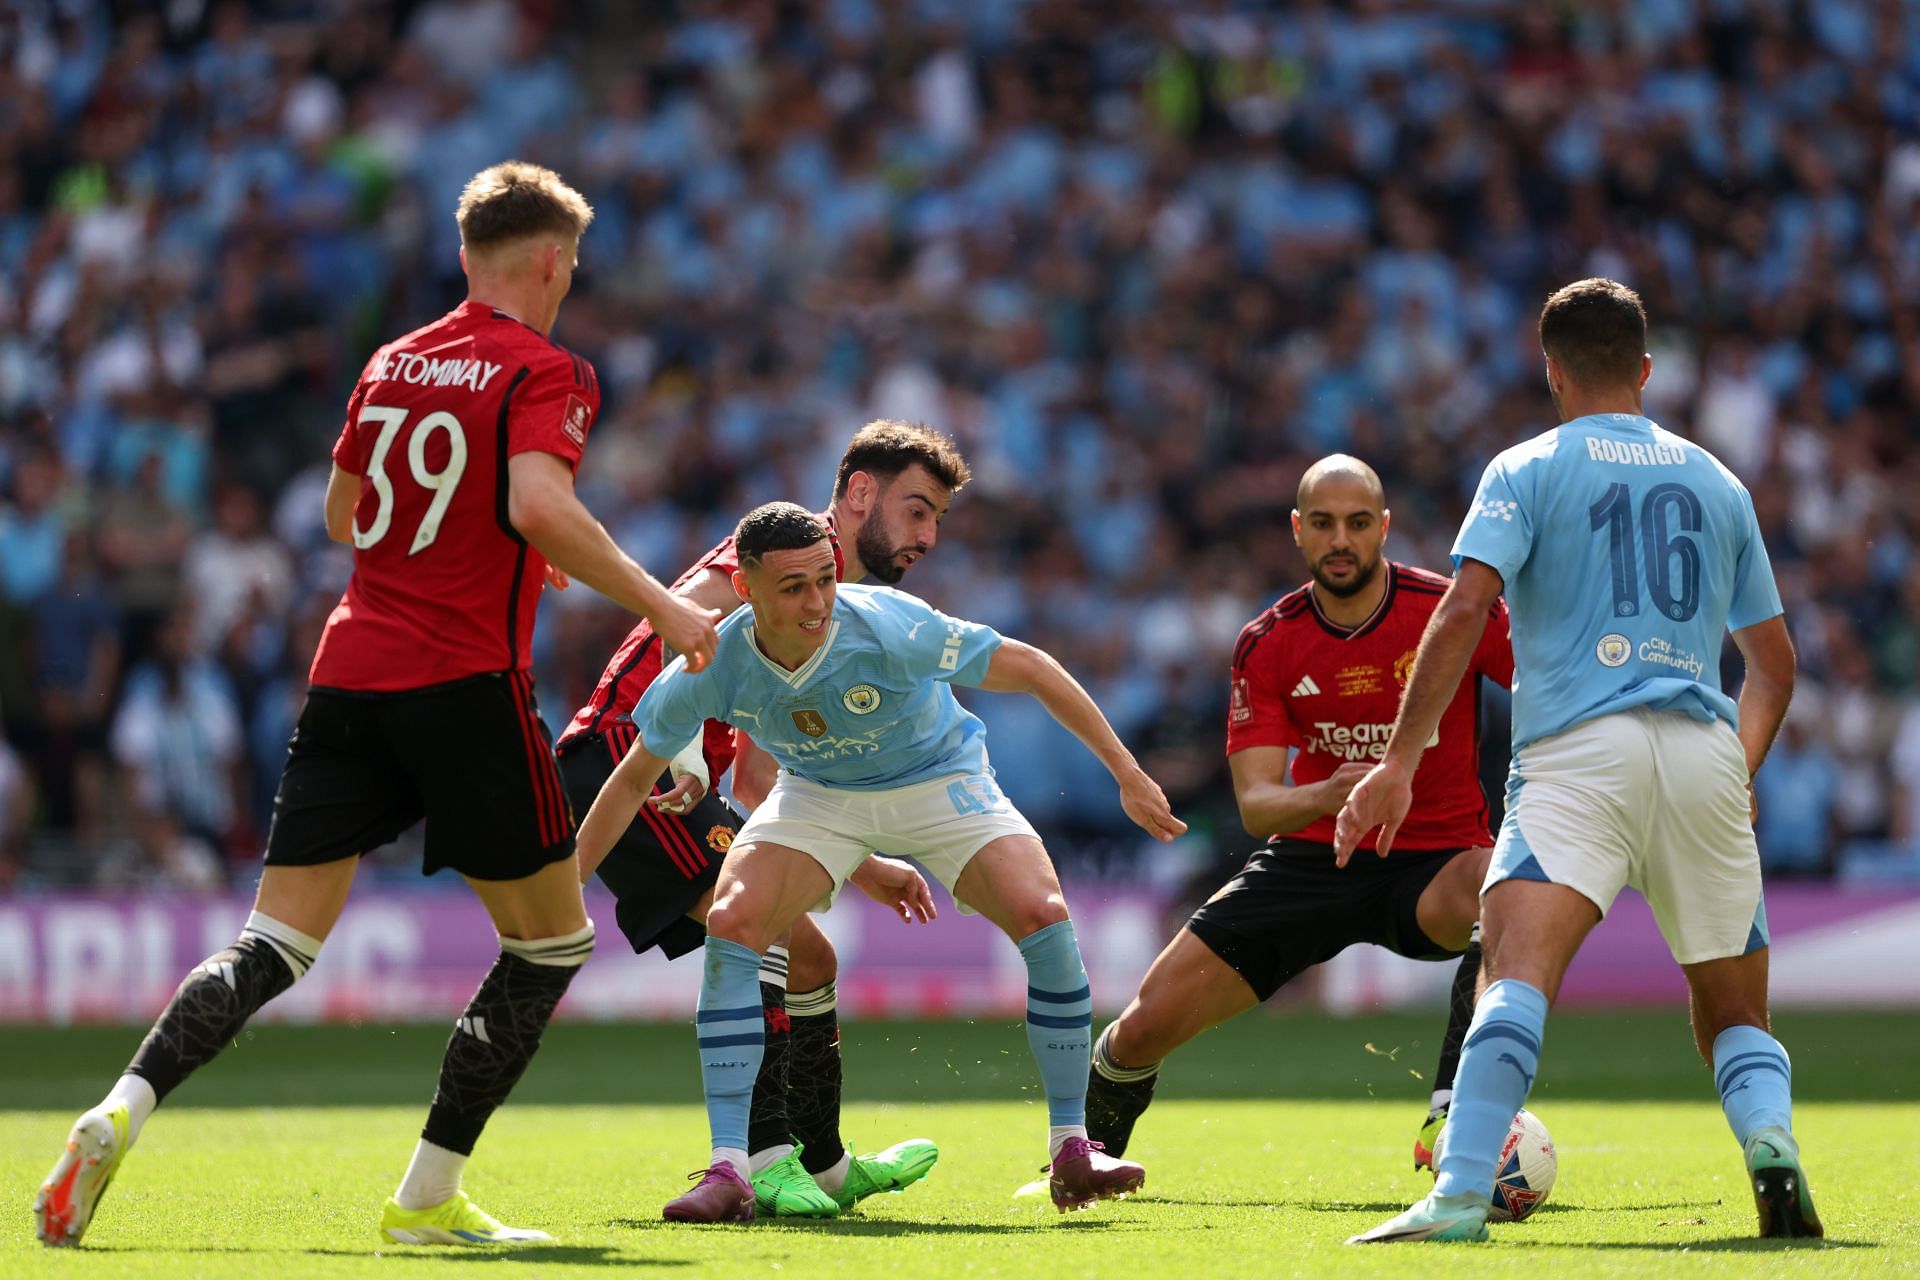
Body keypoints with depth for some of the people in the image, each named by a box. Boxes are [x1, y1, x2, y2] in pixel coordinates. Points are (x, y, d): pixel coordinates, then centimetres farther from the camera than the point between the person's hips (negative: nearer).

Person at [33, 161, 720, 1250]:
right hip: (467, 687, -6)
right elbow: (540, 505, -22)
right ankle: (428, 1198, 6)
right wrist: (663, 607, -15)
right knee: (553, 939, 11)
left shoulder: (392, 364, 15)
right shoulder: (544, 372, -5)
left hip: (350, 672, 6)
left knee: (277, 946, 5)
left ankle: (122, 1112, -18)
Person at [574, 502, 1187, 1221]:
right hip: (818, 794, 2)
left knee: (1042, 917, -24)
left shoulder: (890, 629, -34)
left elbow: (1031, 669, -23)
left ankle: (1071, 1149, -7)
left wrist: (1126, 773, -22)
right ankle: (728, 1173, -18)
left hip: (938, 780, -2)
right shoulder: (711, 671, -25)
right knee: (730, 924, -23)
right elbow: (635, 777, -6)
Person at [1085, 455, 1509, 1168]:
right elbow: (1255, 806, -12)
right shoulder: (1268, 645, -6)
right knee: (1148, 1022, -5)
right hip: (1313, 858, 2)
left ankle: (1448, 1121, -38)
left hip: (1431, 863, -2)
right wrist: (1325, 796, -35)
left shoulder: (1450, 611, -13)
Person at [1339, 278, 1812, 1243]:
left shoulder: (1527, 470, 9)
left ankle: (1460, 1198, -37)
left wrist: (1398, 762, -7)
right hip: (1704, 754, 4)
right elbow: (1773, 664, 24)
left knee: (1519, 973, -19)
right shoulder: (1716, 482, 21)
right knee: (1733, 1012, 14)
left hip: (1578, 748, -4)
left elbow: (1463, 611, -5)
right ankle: (1770, 1143, -16)